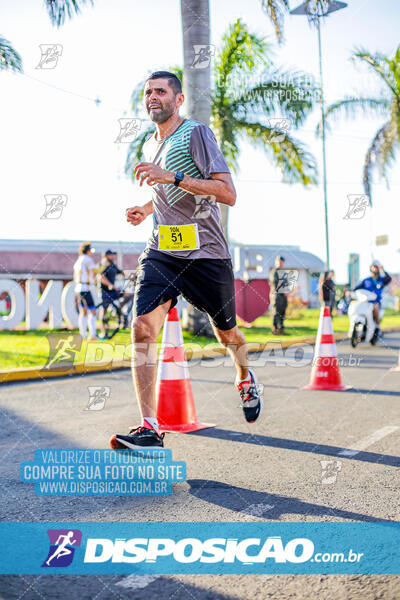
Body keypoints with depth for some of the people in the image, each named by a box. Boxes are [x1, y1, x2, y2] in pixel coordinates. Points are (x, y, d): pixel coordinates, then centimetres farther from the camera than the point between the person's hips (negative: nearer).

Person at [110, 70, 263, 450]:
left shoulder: (196, 133, -6)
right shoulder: (150, 145, 16)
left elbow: (227, 194, -17)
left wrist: (172, 177, -25)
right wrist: (147, 209, 12)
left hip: (206, 254, -5)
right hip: (161, 252, 5)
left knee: (226, 333, 12)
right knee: (142, 328, -16)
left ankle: (246, 380, 46)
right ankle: (149, 429, -16)